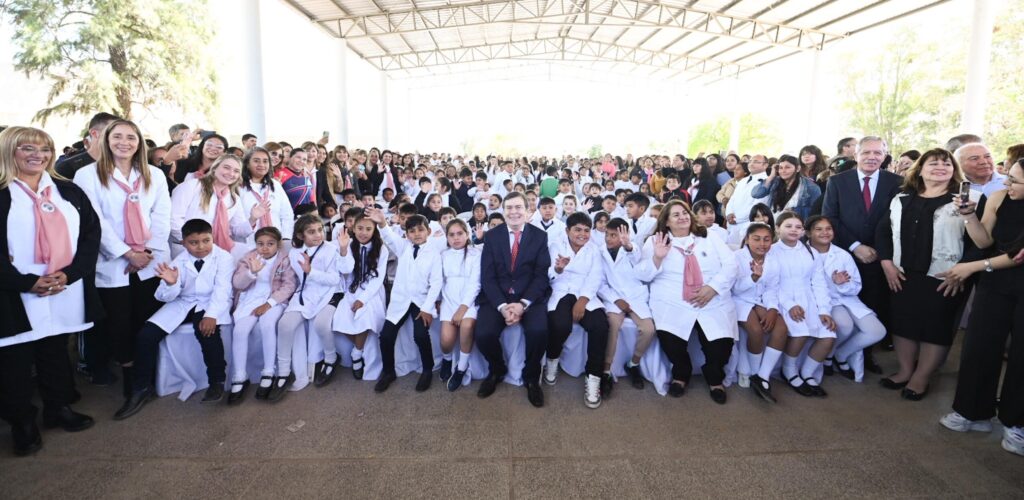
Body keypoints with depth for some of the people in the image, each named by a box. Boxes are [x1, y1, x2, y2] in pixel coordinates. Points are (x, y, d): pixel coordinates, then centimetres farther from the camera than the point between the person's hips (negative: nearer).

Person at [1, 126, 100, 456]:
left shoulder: (68, 191, 8)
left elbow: (91, 233, 3)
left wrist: (70, 273, -10)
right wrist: (27, 282, -16)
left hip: (66, 294, 3)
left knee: (57, 353, 16)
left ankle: (59, 408, 32)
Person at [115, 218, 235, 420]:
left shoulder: (224, 257, -9)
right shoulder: (179, 261, 2)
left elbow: (222, 290, -18)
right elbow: (165, 297, 0)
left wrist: (211, 315, -33)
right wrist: (170, 283, -24)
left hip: (210, 304, -5)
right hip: (183, 304, 5)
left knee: (207, 332, -36)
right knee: (146, 335, -11)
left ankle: (217, 382, -16)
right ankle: (142, 389, 5)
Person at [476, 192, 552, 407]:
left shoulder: (540, 236, 4)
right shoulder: (491, 236, 5)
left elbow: (541, 275, -3)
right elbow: (487, 276, -1)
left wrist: (523, 304, -18)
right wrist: (502, 306, -17)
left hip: (529, 297, -1)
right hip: (497, 298, 1)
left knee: (538, 331, -28)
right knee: (483, 334, -24)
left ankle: (531, 376, 3)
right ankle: (497, 370, 12)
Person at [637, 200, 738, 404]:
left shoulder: (710, 238, 15)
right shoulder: (655, 241, 11)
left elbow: (730, 266, 6)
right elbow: (643, 275, 4)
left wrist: (712, 287, -10)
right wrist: (657, 257, -15)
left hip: (715, 304, 2)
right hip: (672, 305, -1)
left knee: (721, 341, -21)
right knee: (669, 337, -27)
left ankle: (715, 378, 14)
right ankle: (681, 374, 7)